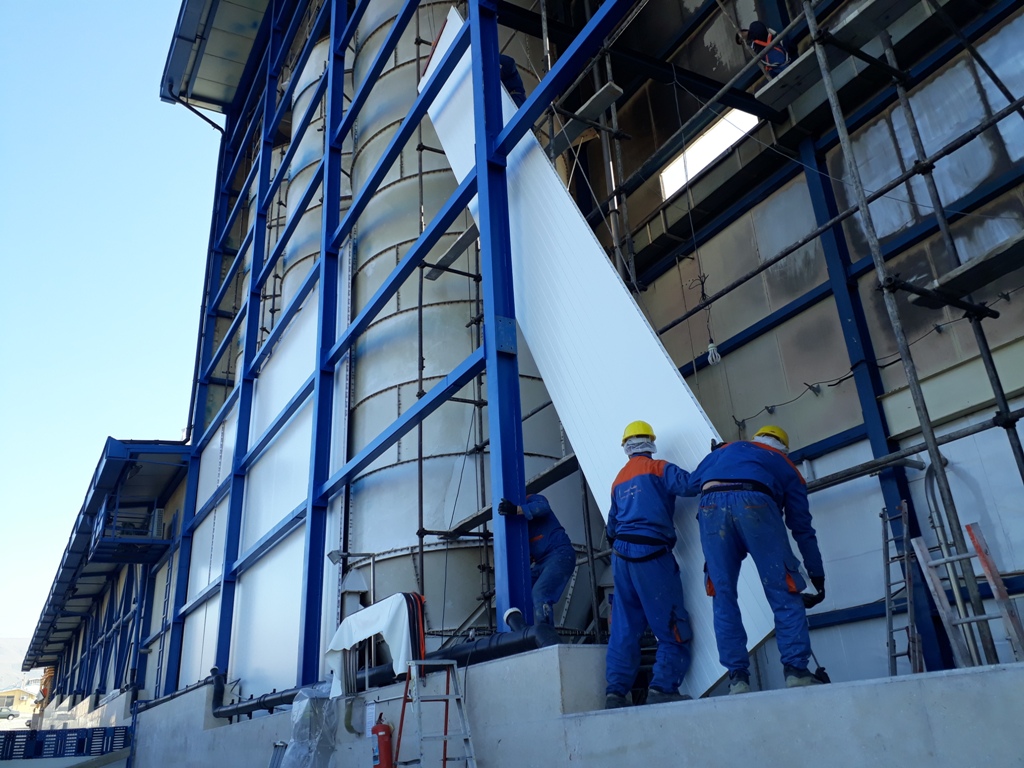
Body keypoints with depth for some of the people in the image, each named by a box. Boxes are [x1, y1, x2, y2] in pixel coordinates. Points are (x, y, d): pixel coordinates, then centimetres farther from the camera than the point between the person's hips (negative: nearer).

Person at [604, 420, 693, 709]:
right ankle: (662, 688, -6)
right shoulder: (658, 468, -1)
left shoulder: (618, 480, 19)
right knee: (672, 627, 1)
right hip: (651, 554, -6)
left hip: (622, 555, 6)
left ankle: (615, 692, 5)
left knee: (625, 627, 9)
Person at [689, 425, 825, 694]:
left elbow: (693, 481, 32)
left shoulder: (726, 449, 36)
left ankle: (737, 678, 6)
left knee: (724, 599, 8)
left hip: (711, 507, 2)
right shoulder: (786, 466, 31)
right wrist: (817, 575, 35)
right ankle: (796, 671, 1)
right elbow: (802, 528, 28)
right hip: (755, 503, -2)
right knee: (784, 595, 7)